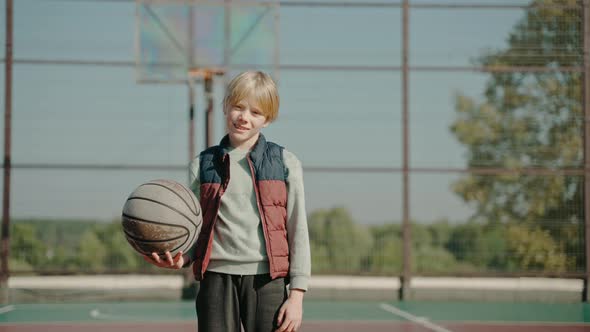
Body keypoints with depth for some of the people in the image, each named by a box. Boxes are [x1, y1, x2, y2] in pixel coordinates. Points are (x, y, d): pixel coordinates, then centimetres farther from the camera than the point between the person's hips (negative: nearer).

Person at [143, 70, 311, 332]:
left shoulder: (285, 163, 5)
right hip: (216, 278, 1)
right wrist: (180, 258, -12)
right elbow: (195, 231, 11)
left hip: (266, 280, -1)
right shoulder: (202, 165, 10)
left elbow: (298, 232, 3)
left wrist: (297, 296, -3)